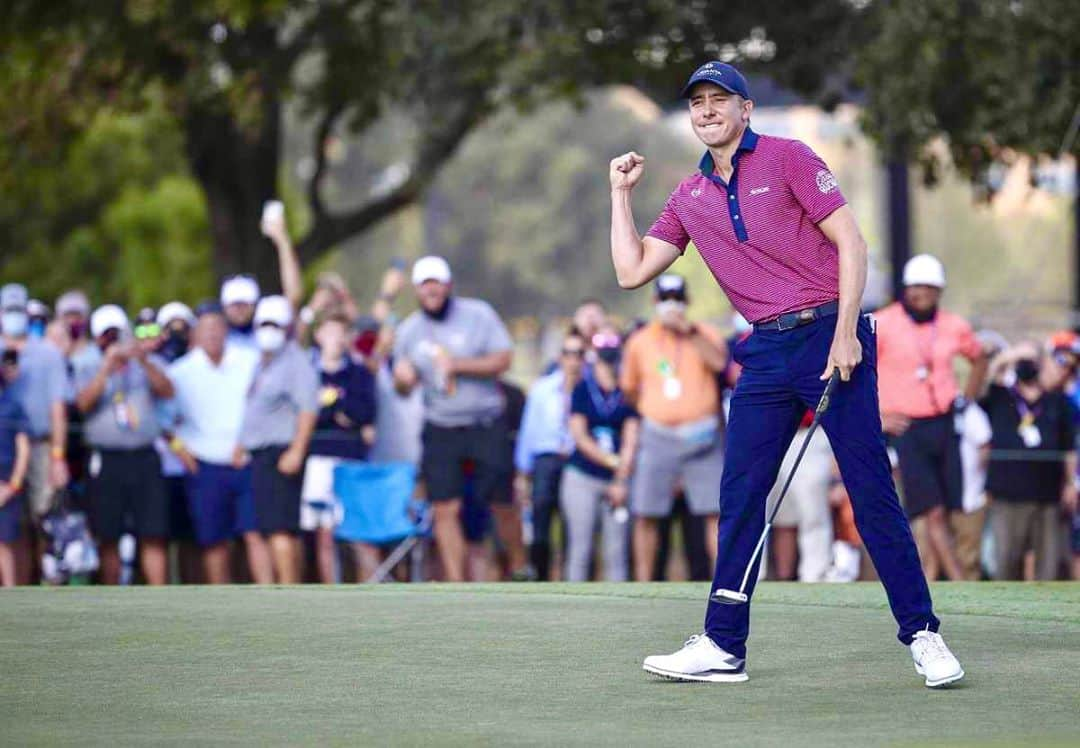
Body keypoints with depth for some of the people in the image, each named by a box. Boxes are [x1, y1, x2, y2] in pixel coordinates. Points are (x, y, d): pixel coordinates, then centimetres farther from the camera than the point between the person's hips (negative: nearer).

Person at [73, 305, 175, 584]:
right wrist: (108, 367, -16)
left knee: (154, 536, -4)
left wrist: (144, 360, -19)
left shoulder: (150, 364, 12)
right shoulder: (88, 367, 9)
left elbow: (167, 391, -7)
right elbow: (84, 402, -9)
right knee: (108, 538, 2)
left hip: (145, 457, 0)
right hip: (107, 459, 0)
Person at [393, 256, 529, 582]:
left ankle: (520, 568, 23)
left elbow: (503, 359, -9)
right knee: (445, 509, -5)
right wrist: (402, 379, -11)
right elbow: (403, 386, 14)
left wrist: (459, 365, -20)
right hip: (440, 429, 2)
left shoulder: (477, 314, -2)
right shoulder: (409, 331, 7)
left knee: (501, 504, 1)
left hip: (486, 424, -2)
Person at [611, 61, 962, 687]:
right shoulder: (690, 199, 15)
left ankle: (923, 634, -2)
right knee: (740, 496, 2)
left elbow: (851, 243, -5)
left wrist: (845, 332, -14)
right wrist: (622, 192, 14)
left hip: (830, 335, -5)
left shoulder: (787, 158, -1)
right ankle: (724, 647, 7)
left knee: (871, 491, -7)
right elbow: (632, 272, 15)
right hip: (766, 352, 5)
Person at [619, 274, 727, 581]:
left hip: (702, 439, -2)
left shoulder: (705, 334, 5)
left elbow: (719, 362, -17)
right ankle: (643, 586, 6)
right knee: (646, 515, 0)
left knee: (716, 511, -6)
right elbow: (629, 388, 21)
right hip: (658, 437, 2)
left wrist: (689, 331, -23)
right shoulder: (640, 342, 10)